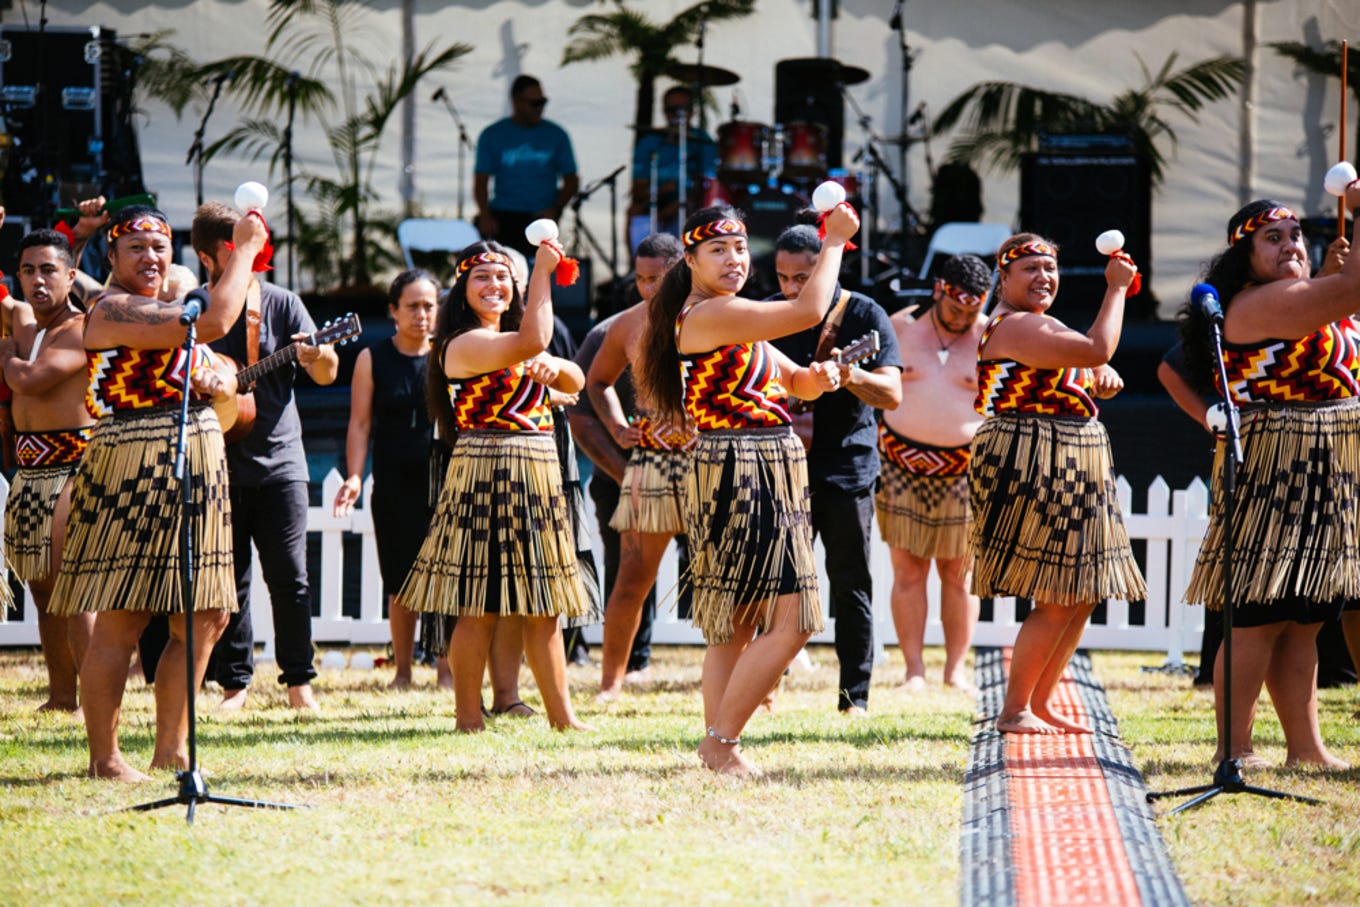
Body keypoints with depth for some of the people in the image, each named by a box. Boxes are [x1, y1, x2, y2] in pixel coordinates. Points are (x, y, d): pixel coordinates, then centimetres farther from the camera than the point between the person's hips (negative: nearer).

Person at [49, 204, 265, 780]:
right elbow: (213, 322, -22)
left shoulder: (168, 312, 21)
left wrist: (217, 385, 2)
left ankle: (171, 747, 17)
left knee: (204, 619, 9)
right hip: (133, 472, -10)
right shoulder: (113, 311, -10)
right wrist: (244, 250, -11)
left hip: (194, 471, 10)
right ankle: (104, 758, -2)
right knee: (120, 623, -7)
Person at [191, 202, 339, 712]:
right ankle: (234, 681, 11)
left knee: (289, 576, -2)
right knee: (228, 579, 3)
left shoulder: (281, 303, 3)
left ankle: (298, 681, 5)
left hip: (278, 461, 0)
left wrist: (319, 356, -24)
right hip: (219, 464, 0)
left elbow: (326, 374, -1)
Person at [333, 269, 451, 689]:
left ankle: (446, 667, 3)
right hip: (394, 485, 0)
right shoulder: (373, 359, 5)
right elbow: (361, 423, 4)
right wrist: (354, 476, -8)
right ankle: (402, 668, 14)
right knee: (401, 583, 3)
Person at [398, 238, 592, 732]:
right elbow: (532, 340, -24)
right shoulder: (464, 345, -9)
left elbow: (575, 381, 20)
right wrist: (543, 271, -15)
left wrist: (554, 367, -4)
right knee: (479, 607, -7)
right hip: (487, 474, -9)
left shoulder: (511, 346, 21)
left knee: (543, 607, 9)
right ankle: (468, 714, -2)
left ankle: (561, 713, 13)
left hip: (536, 478, 9)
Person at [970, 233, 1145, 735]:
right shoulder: (1014, 326, -15)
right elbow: (1097, 349, -24)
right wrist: (1116, 288, -13)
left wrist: (1103, 375, 2)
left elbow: (1090, 365, 26)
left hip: (1069, 475, 11)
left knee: (1083, 596, 11)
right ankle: (1013, 710, -2)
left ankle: (1041, 702, 19)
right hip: (1031, 468, -11)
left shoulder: (1039, 323, 18)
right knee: (1057, 601, -10)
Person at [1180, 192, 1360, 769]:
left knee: (1302, 621, 9)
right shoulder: (1257, 305, -13)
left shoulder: (1301, 301, 20)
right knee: (1260, 617, -9)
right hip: (1273, 472, -10)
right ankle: (1232, 748, -8)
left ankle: (1304, 745, 10)